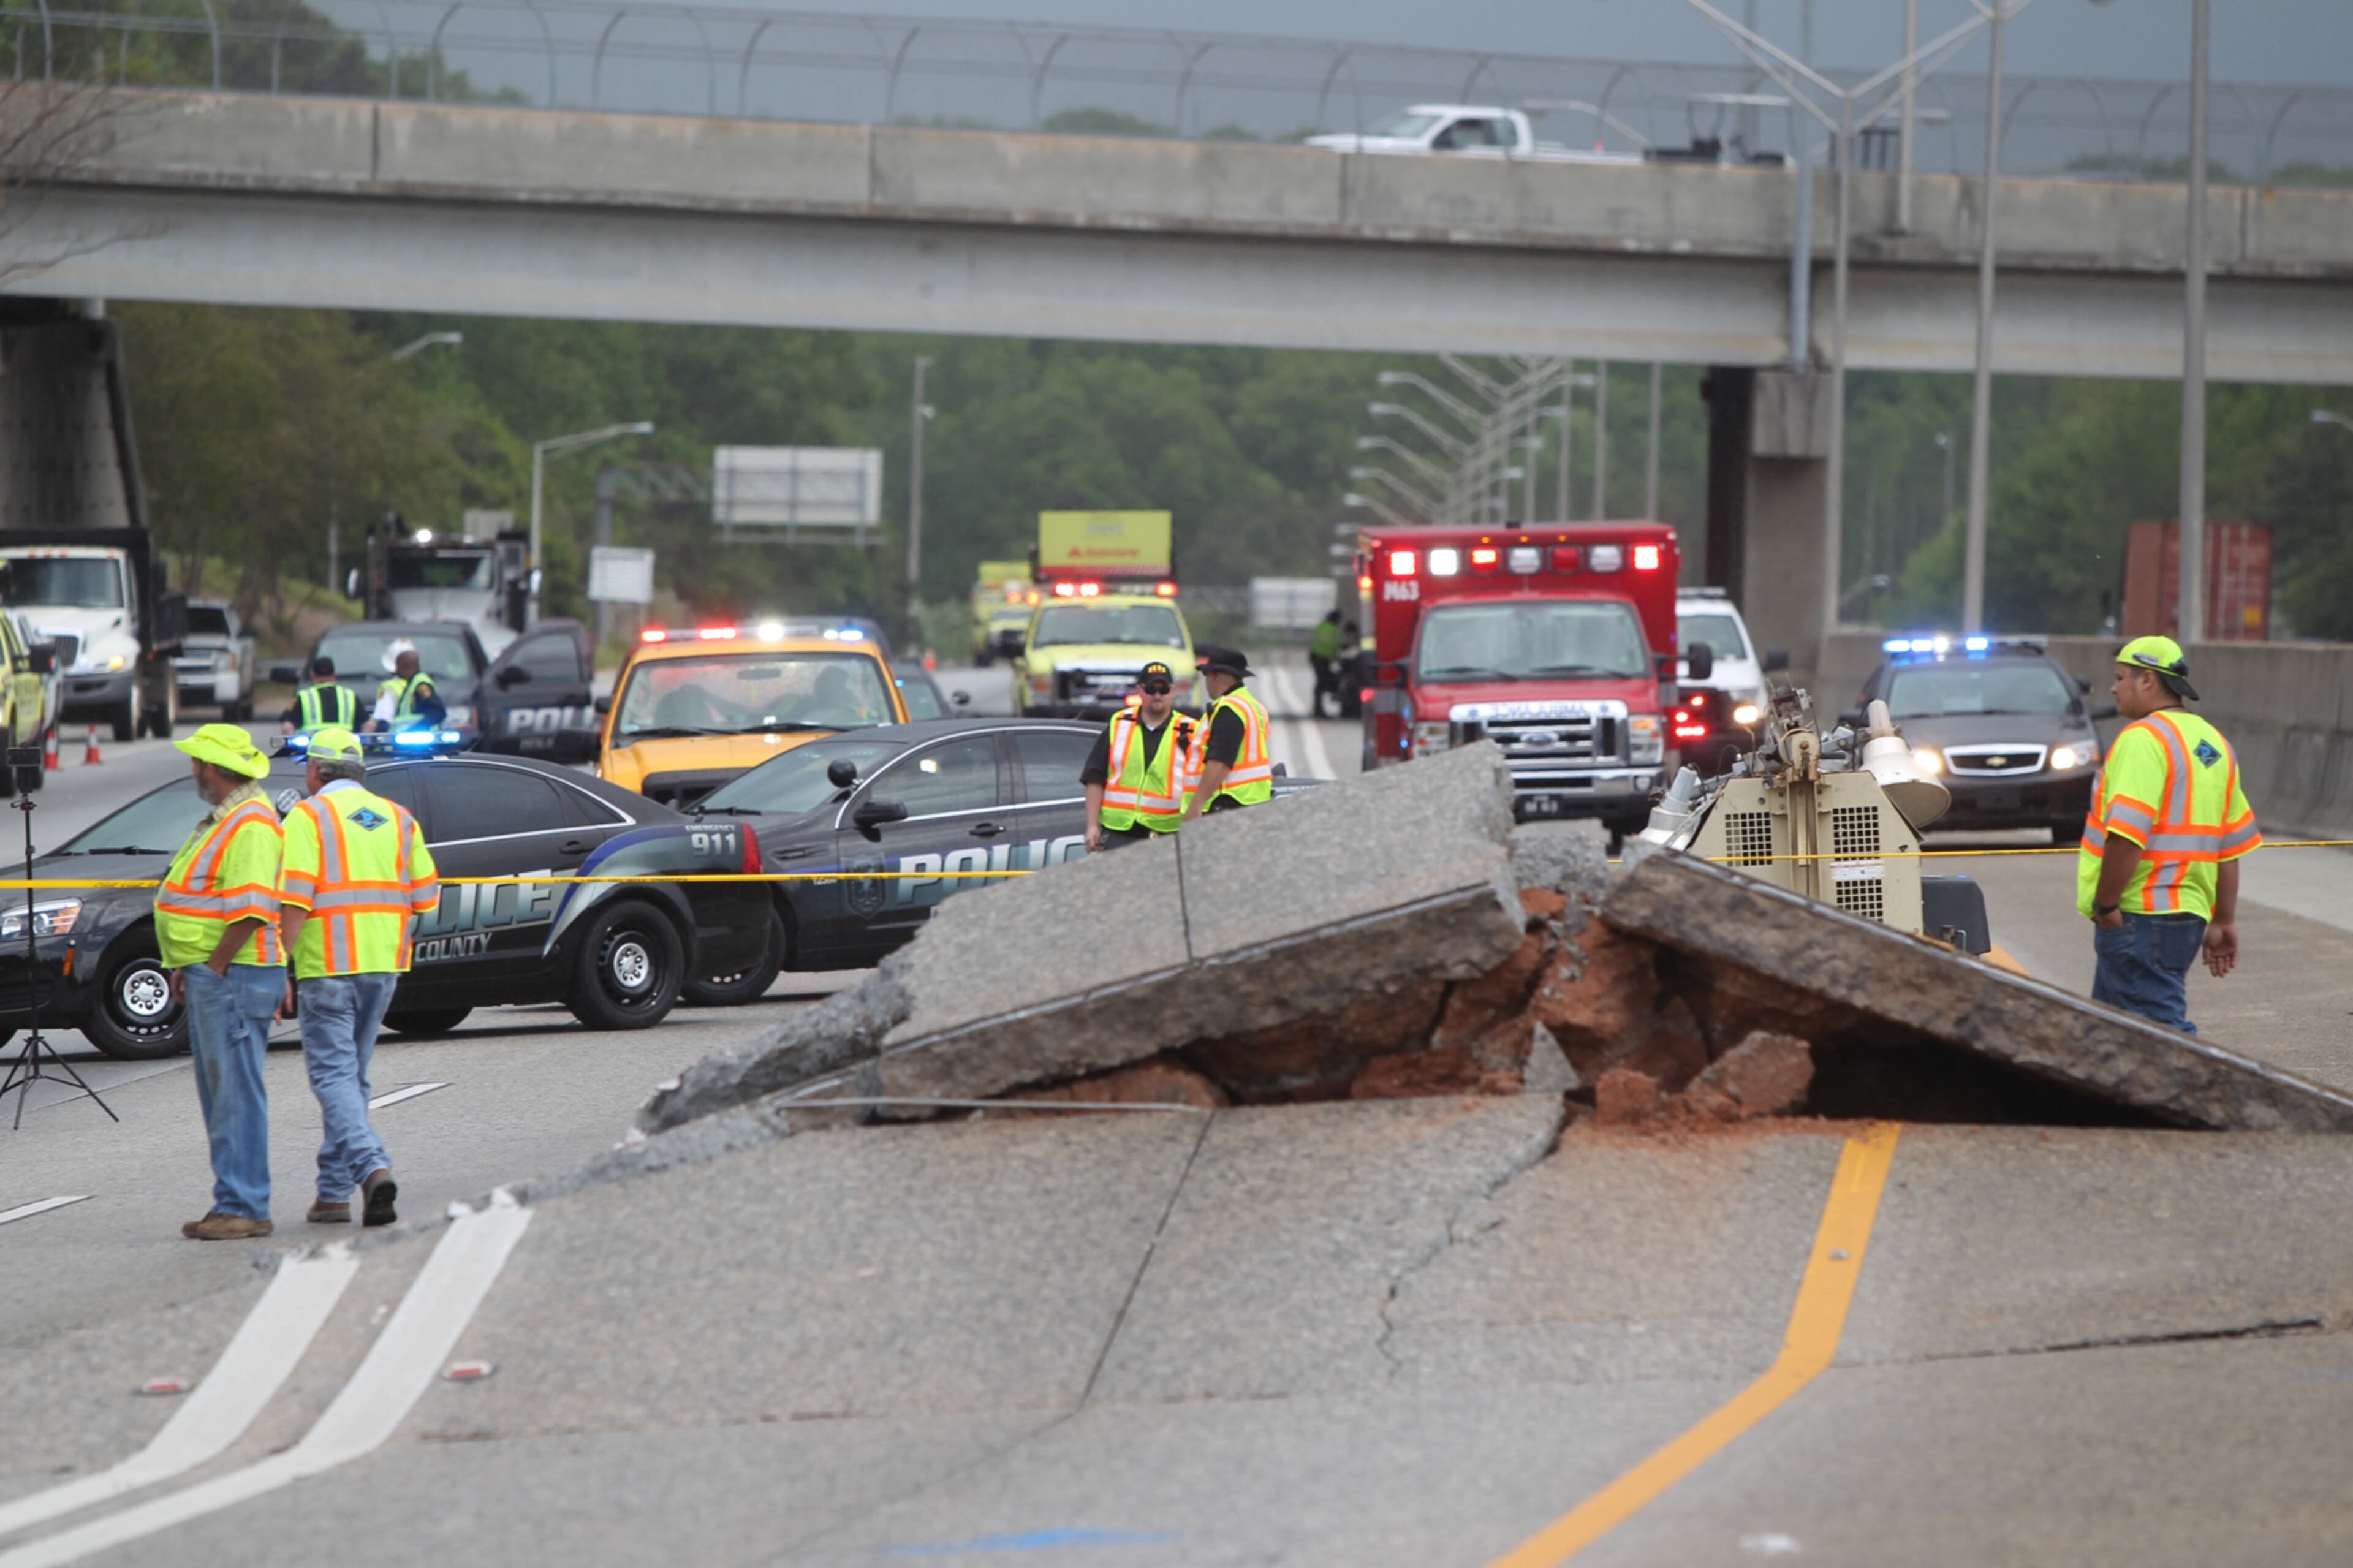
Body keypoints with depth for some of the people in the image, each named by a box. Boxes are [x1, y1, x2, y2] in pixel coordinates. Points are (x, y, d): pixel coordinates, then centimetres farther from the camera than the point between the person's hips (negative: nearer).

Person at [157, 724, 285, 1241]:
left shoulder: (251, 825, -17)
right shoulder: (224, 818, 18)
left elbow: (250, 909, -24)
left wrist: (212, 968, -18)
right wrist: (185, 968, 14)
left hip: (232, 979, -11)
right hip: (209, 976, 11)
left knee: (237, 1092, -9)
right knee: (220, 1094, 13)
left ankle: (244, 1208, -8)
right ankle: (234, 1203, 18)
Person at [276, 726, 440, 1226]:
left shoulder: (309, 816, -6)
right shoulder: (398, 818, 12)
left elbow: (294, 900, -14)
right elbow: (425, 895, 10)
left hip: (328, 964, -6)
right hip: (385, 963, 6)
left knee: (334, 1075, -5)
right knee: (352, 1074, 14)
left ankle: (372, 1167, -26)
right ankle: (334, 1191, 17)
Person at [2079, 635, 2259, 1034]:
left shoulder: (2143, 739, -14)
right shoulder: (2212, 744, 15)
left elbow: (2127, 834, -24)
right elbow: (2231, 845, 17)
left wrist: (2106, 904, -17)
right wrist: (2223, 922, 21)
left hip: (2140, 916, -10)